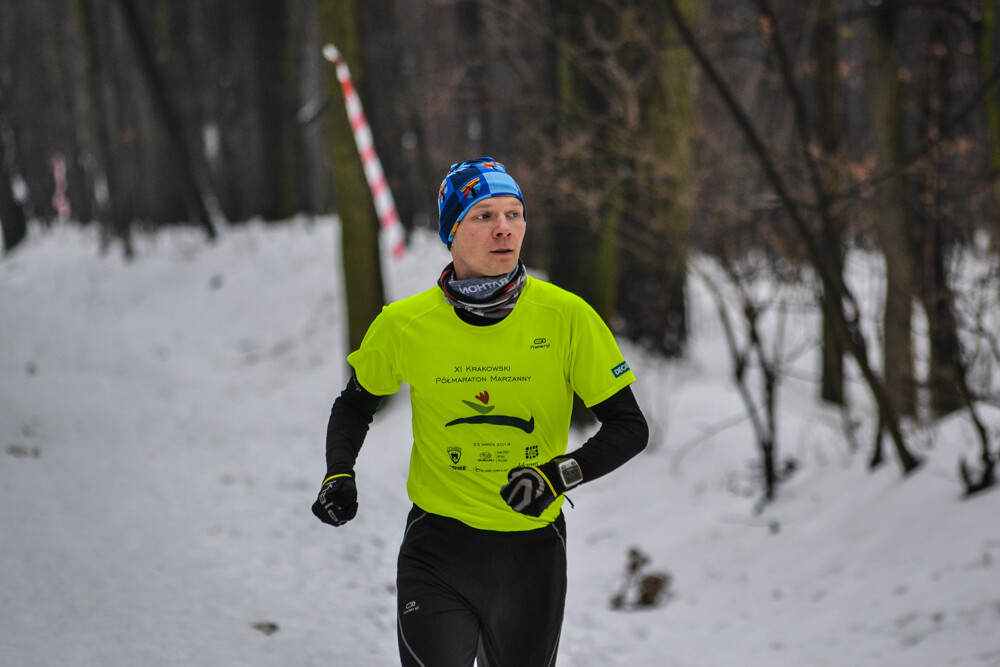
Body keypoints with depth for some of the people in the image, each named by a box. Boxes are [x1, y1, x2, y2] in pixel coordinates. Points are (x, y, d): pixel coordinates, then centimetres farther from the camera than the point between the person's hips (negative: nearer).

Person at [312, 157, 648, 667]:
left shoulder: (566, 317, -9)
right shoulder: (404, 324, -6)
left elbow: (629, 427, -4)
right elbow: (355, 405, 14)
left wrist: (559, 475, -20)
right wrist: (339, 475, -4)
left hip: (532, 551, 1)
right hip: (436, 551, -1)